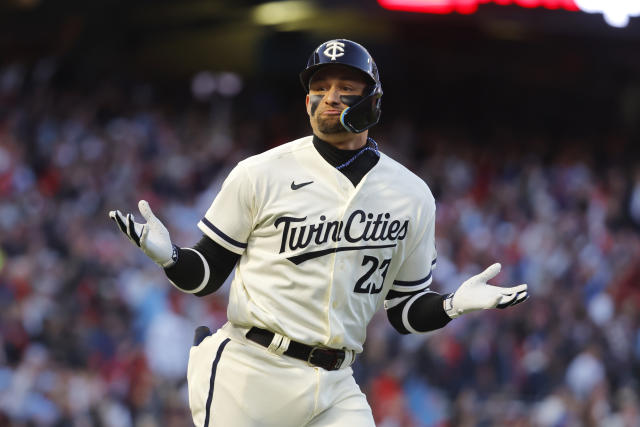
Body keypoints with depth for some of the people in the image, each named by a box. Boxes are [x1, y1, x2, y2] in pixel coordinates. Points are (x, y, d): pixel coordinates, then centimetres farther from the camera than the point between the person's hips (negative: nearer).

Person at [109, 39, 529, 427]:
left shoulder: (412, 197, 7)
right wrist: (167, 255, -16)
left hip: (335, 389, 3)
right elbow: (206, 274, 4)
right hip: (248, 375, -3)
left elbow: (405, 311, 13)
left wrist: (455, 304, -5)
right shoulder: (261, 174, -1)